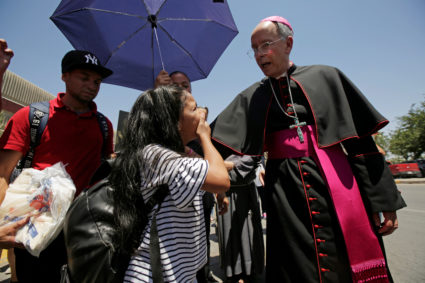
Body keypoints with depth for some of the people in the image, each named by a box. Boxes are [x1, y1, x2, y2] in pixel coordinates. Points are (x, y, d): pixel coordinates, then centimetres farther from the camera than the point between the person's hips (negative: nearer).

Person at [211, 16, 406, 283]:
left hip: (336, 185, 0)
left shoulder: (325, 77, 4)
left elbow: (361, 140, 1)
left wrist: (383, 201, -2)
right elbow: (217, 138, 0)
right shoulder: (252, 98, 9)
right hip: (286, 192, 1)